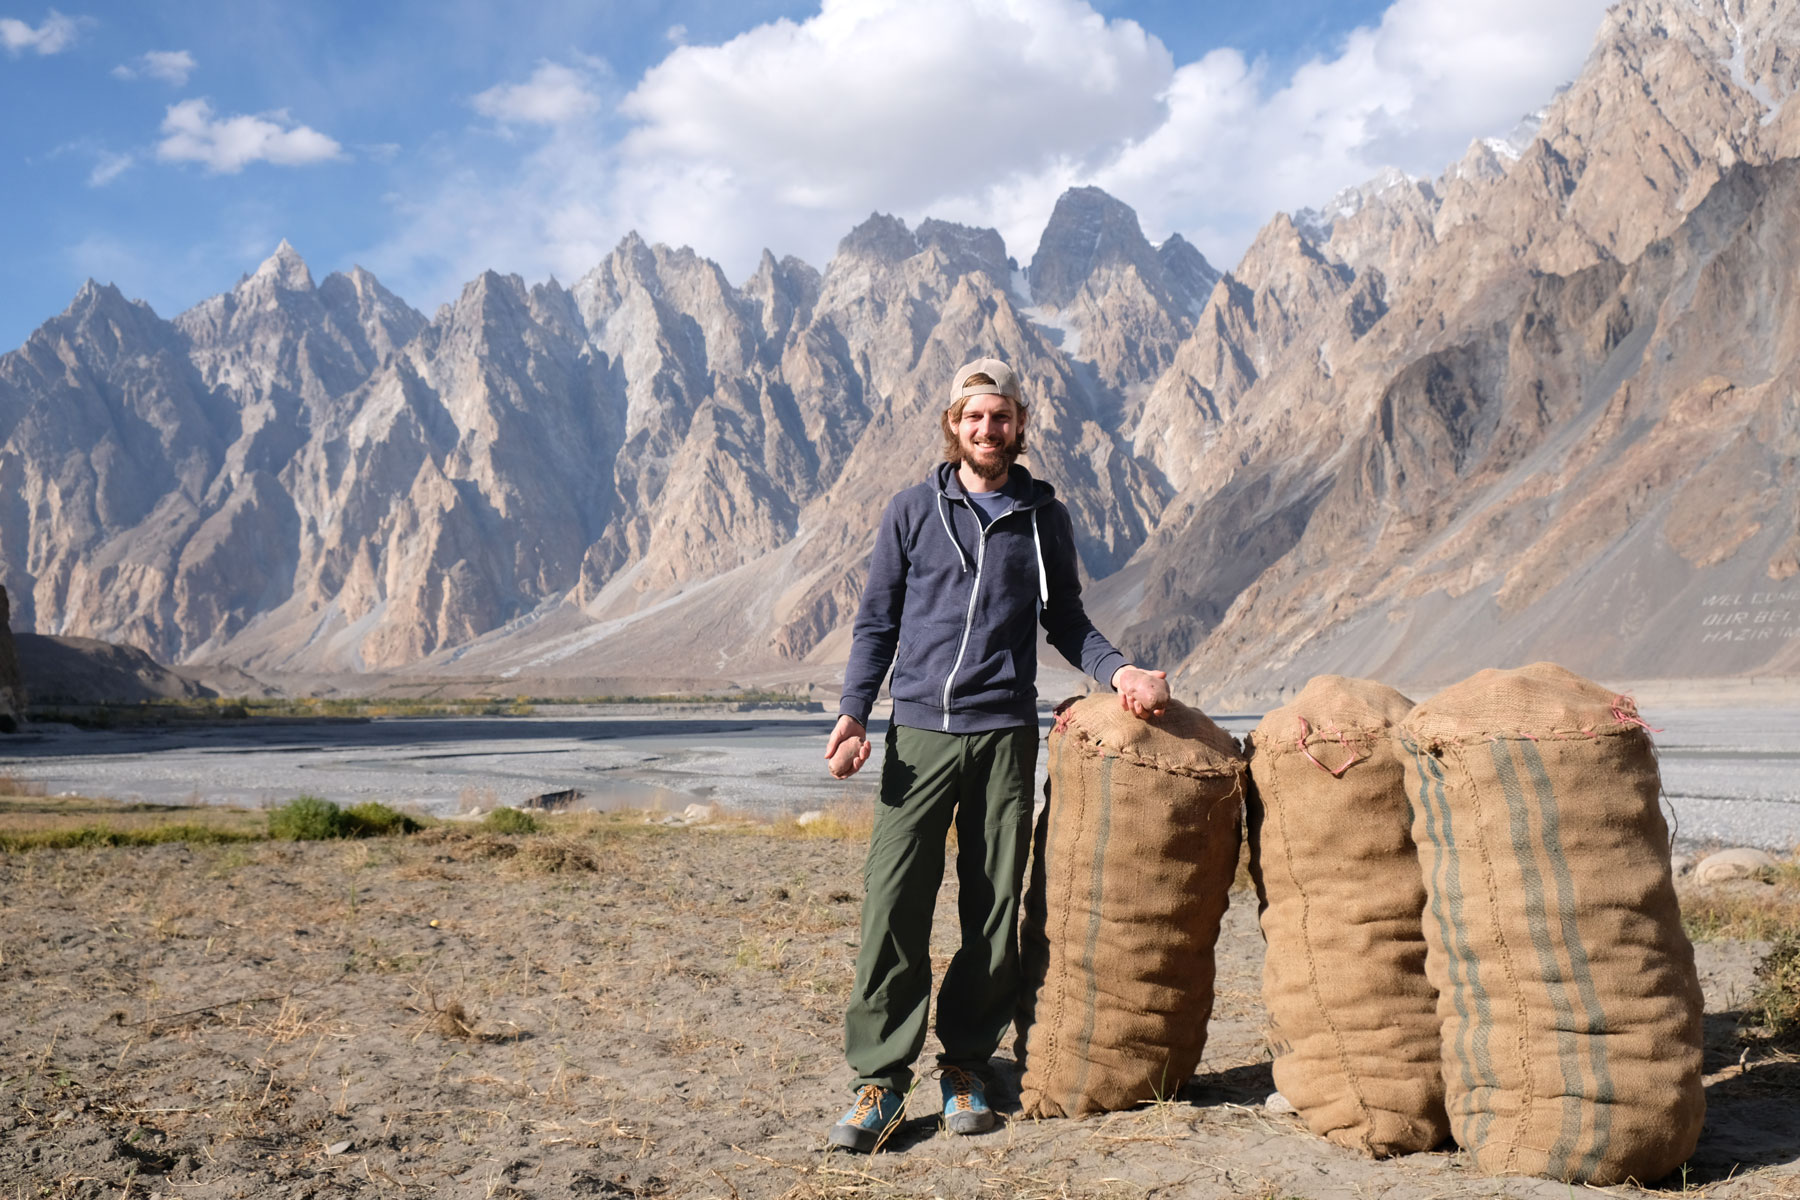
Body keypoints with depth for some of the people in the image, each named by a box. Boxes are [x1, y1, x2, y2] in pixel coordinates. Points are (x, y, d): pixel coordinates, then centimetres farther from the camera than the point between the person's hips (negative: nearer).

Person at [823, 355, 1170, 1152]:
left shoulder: (1045, 519, 11)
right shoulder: (914, 511, 7)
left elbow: (1065, 622, 18)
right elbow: (876, 621, 8)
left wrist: (1119, 671, -1)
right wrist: (853, 713, -4)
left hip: (1006, 734, 2)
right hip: (919, 729, -1)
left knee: (995, 910, 4)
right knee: (894, 901, -9)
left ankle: (966, 1064, 17)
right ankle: (880, 1077, 0)